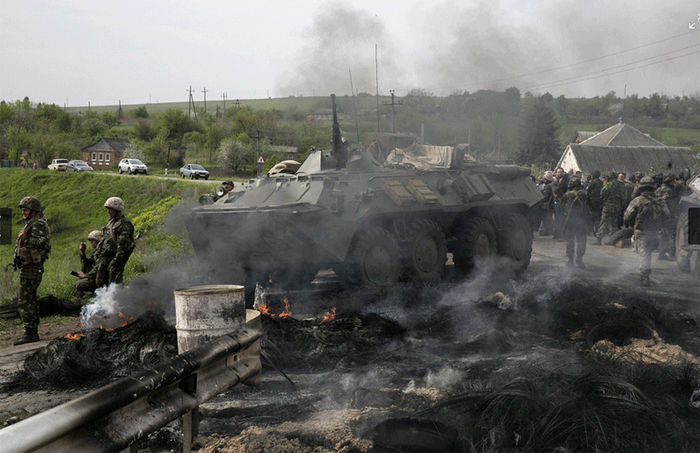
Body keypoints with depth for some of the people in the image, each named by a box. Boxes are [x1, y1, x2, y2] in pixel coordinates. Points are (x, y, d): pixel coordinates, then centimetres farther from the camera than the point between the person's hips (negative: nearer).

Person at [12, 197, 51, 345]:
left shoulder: (38, 224, -12)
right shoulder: (31, 224, 20)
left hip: (30, 269, -11)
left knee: (25, 302, -11)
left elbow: (44, 242, -26)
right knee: (30, 301, 15)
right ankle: (33, 332, 21)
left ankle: (30, 333, -9)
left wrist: (25, 239, -22)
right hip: (30, 268, 11)